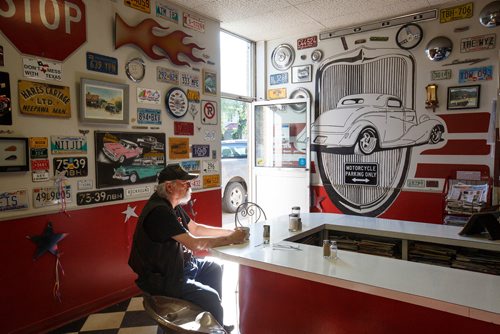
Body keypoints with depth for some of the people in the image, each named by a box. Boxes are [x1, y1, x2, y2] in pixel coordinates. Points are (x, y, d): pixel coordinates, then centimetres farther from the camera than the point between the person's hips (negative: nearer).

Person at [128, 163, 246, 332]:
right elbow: (194, 244, -29)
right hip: (160, 278, -10)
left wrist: (229, 231, 4)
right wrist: (230, 240, -19)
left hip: (178, 264, 10)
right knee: (209, 296, -14)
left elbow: (195, 228, 12)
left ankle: (216, 320, 25)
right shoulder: (159, 211, -28)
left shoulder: (172, 205, 3)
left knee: (215, 269, 14)